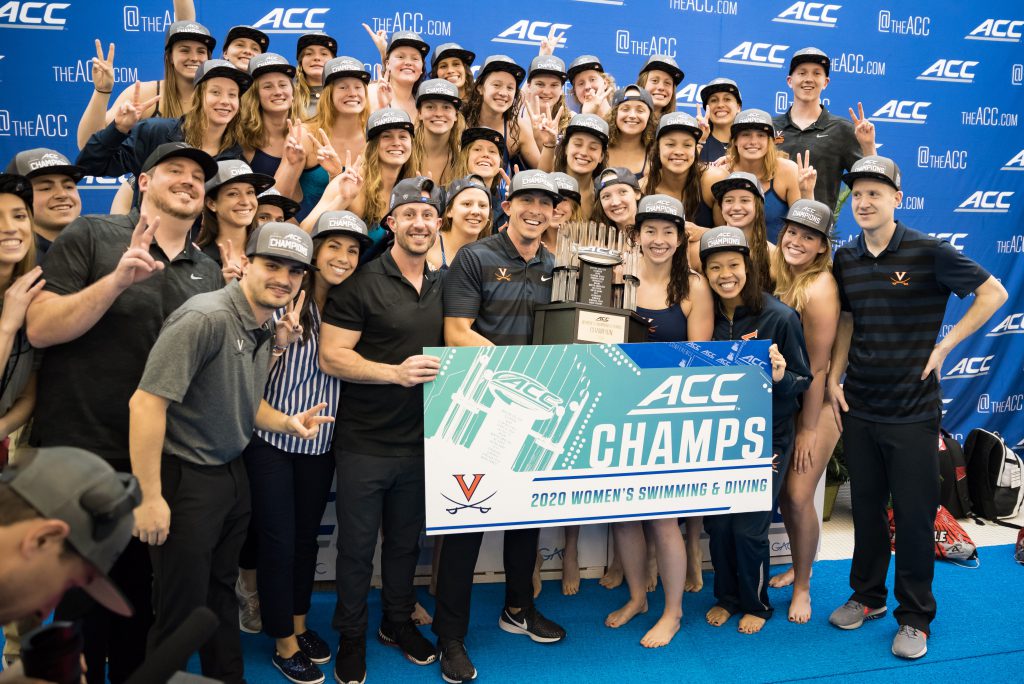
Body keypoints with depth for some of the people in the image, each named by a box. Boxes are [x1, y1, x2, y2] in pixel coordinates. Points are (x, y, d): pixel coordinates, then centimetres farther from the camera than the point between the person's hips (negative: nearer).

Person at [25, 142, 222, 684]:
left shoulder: (210, 273, 11)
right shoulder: (90, 236, -2)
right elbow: (40, 329, -10)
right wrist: (119, 279, -22)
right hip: (83, 450, -4)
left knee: (145, 594, 15)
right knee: (86, 598, 6)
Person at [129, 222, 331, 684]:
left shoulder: (265, 328, 5)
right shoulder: (206, 317, -22)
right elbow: (147, 402, -24)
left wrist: (286, 422, 0)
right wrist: (149, 497, -22)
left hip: (232, 474, 8)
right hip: (186, 478, -8)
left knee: (222, 594, 21)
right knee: (180, 609, 6)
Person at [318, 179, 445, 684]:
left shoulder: (443, 287, 7)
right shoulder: (361, 283, -11)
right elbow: (331, 357, -16)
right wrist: (397, 372, -25)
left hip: (420, 442, 5)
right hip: (365, 442, -5)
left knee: (406, 540, 20)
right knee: (357, 545, 10)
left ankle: (397, 622, 40)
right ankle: (352, 637, 30)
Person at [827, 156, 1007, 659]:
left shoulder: (928, 252, -10)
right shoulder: (845, 259, 4)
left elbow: (994, 293, -7)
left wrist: (943, 347, -10)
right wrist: (834, 377, 5)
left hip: (912, 409, -4)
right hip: (858, 407, 4)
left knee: (914, 514, 5)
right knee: (865, 507, 15)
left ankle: (914, 617, 21)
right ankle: (867, 595, 33)